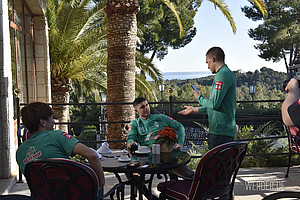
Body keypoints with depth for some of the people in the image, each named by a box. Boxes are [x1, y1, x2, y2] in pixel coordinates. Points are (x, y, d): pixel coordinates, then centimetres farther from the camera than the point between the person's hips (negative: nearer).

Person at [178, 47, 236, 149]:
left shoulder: (222, 74, -13)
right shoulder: (227, 73, 20)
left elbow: (214, 104, -21)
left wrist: (199, 97, -1)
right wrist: (194, 109, 30)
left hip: (221, 131, -10)